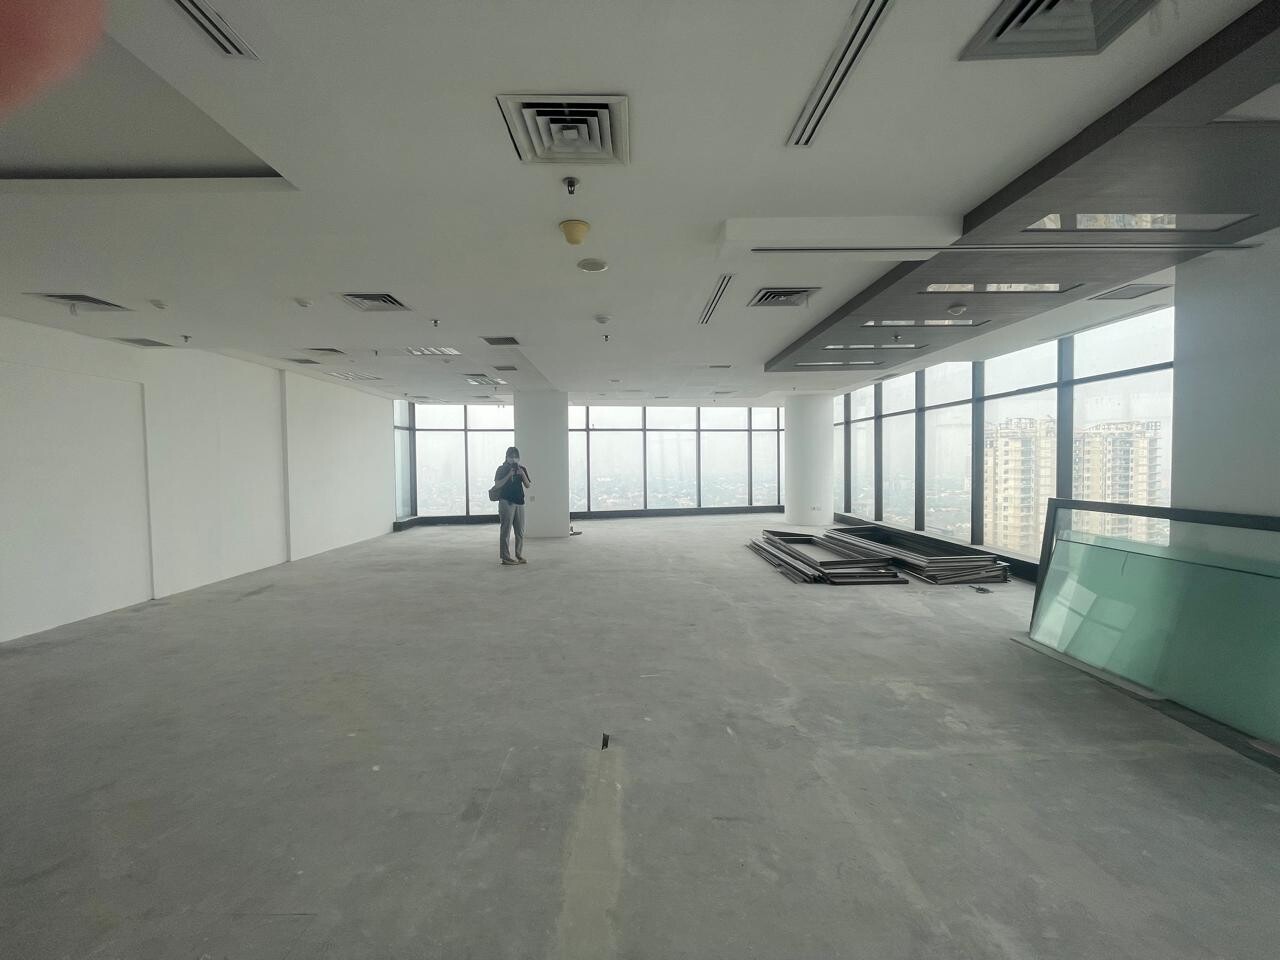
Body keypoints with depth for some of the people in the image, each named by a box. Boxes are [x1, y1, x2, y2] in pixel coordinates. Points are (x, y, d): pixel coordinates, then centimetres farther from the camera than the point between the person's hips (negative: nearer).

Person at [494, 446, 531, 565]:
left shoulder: (522, 469, 12)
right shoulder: (502, 469, 1)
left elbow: (528, 485, 6)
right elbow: (497, 484, -9)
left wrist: (522, 474, -9)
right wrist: (509, 475, -17)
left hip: (519, 502, 5)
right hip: (506, 502, -5)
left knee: (520, 531, 7)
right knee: (506, 530, -5)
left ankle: (519, 555, 17)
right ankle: (505, 557, -1)